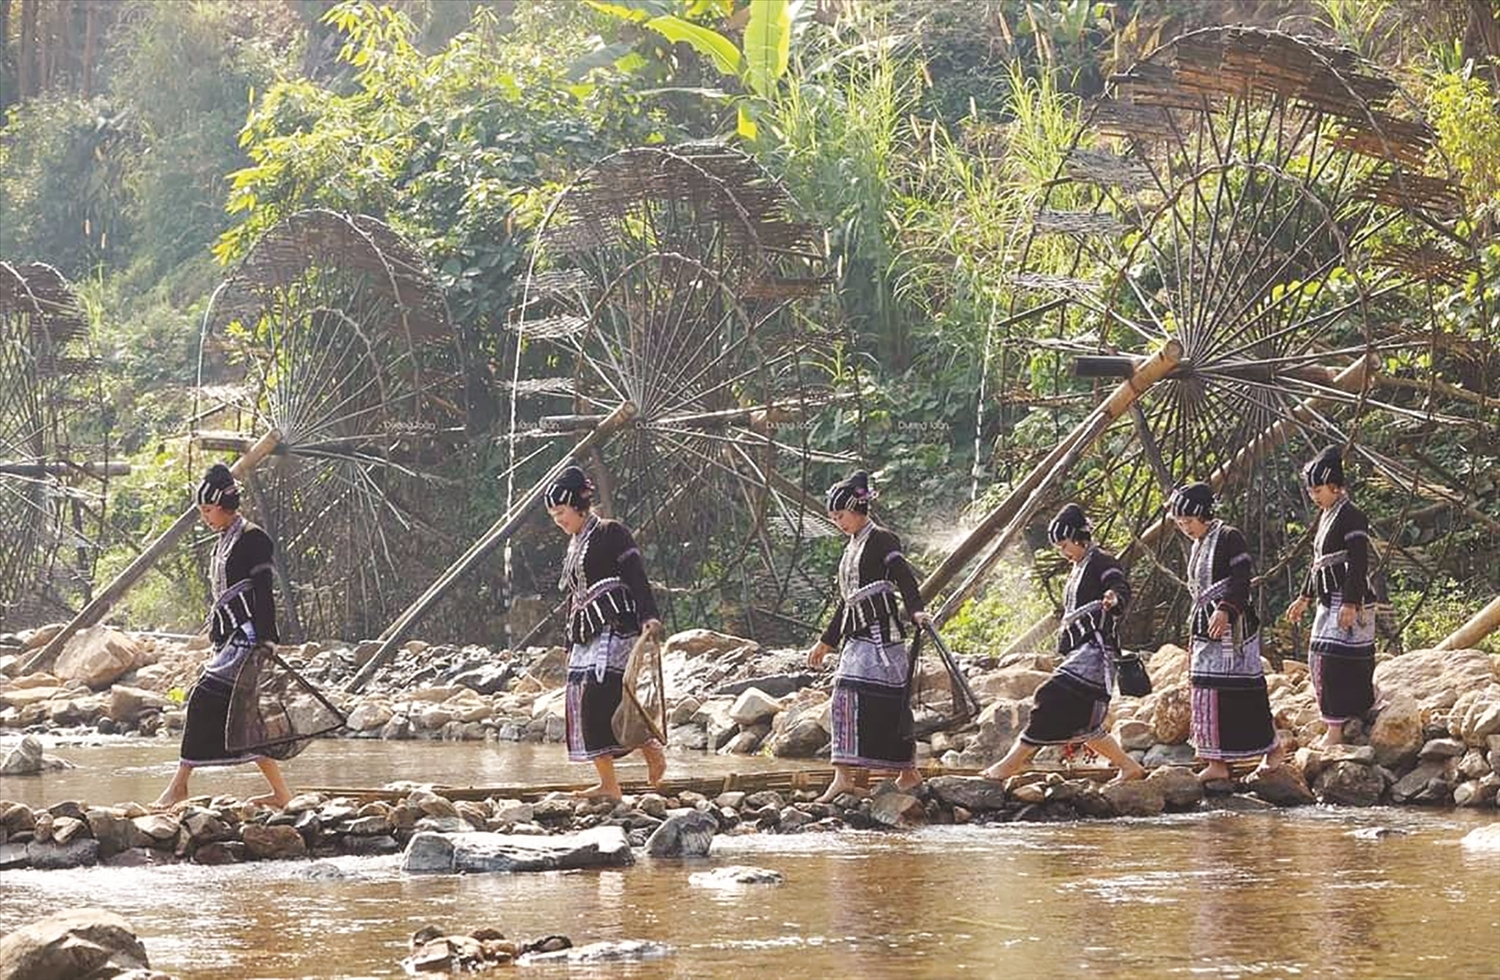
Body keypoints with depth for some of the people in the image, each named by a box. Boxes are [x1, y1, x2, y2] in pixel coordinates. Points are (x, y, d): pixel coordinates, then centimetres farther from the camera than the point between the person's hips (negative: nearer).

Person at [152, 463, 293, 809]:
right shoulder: (224, 541, 18)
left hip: (247, 636, -10)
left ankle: (179, 786, -10)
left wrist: (265, 642, -20)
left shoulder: (251, 538, -9)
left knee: (205, 700, -13)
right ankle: (281, 793, 7)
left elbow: (263, 593, -14)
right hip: (231, 639, 10)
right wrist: (217, 638, 21)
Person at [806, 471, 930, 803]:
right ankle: (908, 773, 9)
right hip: (858, 636, 9)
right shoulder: (852, 548, 21)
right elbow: (845, 602, 28)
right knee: (887, 704, 5)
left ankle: (844, 775, -21)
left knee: (848, 695, -17)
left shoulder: (881, 540, -4)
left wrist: (916, 611, -35)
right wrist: (826, 643, 32)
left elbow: (905, 577, -17)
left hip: (880, 634, -9)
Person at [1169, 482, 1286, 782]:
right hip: (1205, 629, 8)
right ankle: (1216, 762, 3)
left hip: (1233, 628, -8)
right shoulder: (1198, 546, 16)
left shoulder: (1229, 538, -9)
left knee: (1242, 691, -5)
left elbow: (1241, 581, -17)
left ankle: (1273, 746, 10)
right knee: (1208, 694, 3)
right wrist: (1195, 628, 19)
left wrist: (1225, 610, -30)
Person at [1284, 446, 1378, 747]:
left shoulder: (1351, 517, -14)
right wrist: (1304, 597, 28)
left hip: (1350, 602, -10)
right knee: (1319, 659, 11)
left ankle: (1336, 730, -10)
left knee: (1336, 661, -11)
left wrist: (1350, 604, -25)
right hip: (1329, 603, 10)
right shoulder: (1326, 516, 15)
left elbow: (1358, 564, -20)